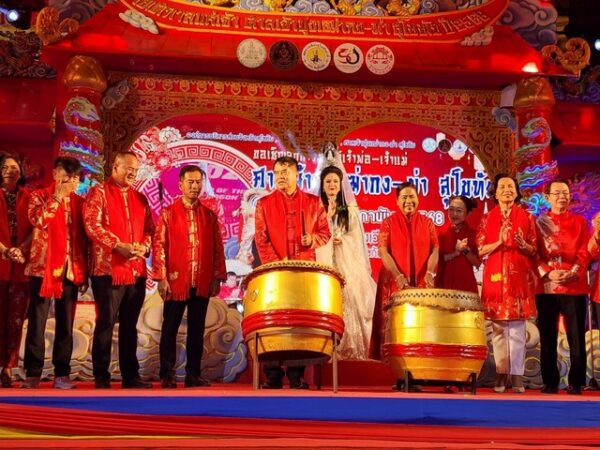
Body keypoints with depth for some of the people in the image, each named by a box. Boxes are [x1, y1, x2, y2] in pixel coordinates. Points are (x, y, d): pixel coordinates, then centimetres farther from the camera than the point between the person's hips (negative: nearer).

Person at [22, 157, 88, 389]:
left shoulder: (79, 202, 13)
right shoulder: (39, 196, 4)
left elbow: (84, 238, 13)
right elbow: (38, 220, -17)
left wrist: (84, 272, 9)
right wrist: (57, 196, -13)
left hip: (71, 270, 3)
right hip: (43, 267, -3)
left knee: (65, 324, 4)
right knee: (37, 322, -2)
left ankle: (62, 373, 9)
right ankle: (32, 373, 5)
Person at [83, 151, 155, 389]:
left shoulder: (140, 198, 18)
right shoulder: (99, 192, 0)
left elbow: (150, 228, 16)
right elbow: (92, 224, -11)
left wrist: (144, 246, -5)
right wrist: (118, 245, -19)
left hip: (137, 270, 6)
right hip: (108, 269, -6)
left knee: (130, 325, 10)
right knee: (106, 324, -3)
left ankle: (130, 375, 17)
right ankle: (101, 378, 4)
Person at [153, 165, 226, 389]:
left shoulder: (210, 216, 10)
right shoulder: (168, 213, 3)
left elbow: (218, 249, 10)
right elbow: (159, 246, -2)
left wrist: (217, 277, 3)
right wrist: (161, 277, -9)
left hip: (202, 283, 3)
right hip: (175, 282, -2)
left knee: (197, 329, 7)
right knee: (170, 329, 3)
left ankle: (193, 374, 15)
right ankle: (167, 375, 10)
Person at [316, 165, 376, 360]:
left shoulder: (350, 210, 15)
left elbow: (357, 239, 9)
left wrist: (342, 239, -7)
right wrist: (327, 216, -8)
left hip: (349, 265, 1)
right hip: (326, 264, -1)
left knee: (351, 304, -9)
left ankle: (353, 351, -9)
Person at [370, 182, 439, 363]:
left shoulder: (427, 222, 11)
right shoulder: (388, 222, 4)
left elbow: (435, 250, 3)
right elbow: (383, 251, -5)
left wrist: (429, 273, -16)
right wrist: (398, 276, -17)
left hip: (422, 283, 2)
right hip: (394, 282, -2)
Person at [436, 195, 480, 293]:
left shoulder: (473, 234, 3)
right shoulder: (442, 233, 3)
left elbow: (477, 263, 1)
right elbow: (436, 259, -3)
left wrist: (466, 250, -14)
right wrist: (455, 253, -14)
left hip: (467, 284, 0)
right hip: (445, 283, 0)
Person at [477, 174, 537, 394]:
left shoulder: (526, 217, 8)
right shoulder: (487, 218, 9)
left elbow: (534, 250, 7)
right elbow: (480, 250, 3)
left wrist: (523, 245, -14)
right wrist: (499, 242, -14)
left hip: (519, 276, -1)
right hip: (495, 276, 1)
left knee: (517, 328, -4)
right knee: (498, 328, 1)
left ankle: (517, 375, -2)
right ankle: (501, 374, 6)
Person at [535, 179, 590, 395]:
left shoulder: (580, 221, 10)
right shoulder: (539, 223, 9)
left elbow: (584, 253, 2)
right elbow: (534, 254, 2)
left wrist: (573, 273, -15)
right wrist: (548, 273, -14)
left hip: (575, 287, 0)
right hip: (546, 287, 0)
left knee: (576, 337, 0)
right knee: (547, 337, 3)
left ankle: (576, 382, 8)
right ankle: (550, 382, 11)